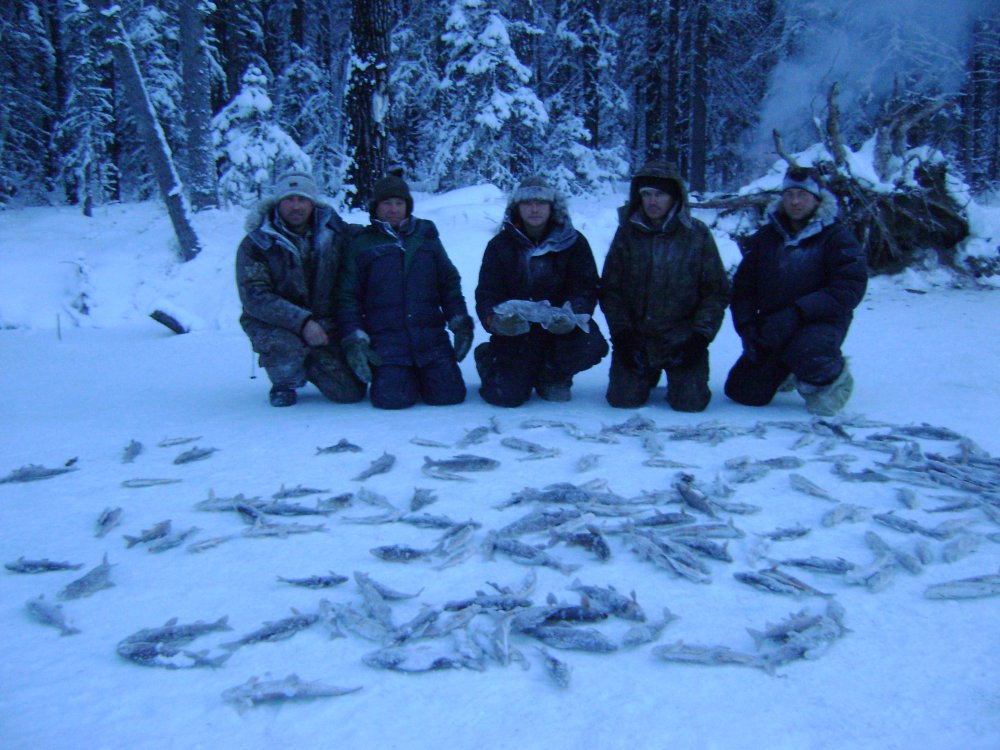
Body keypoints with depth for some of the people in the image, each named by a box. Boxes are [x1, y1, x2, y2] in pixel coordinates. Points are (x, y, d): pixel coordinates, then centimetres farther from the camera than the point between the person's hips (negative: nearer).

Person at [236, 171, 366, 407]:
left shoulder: (333, 232, 0)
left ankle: (307, 365, 25)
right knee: (285, 347, -38)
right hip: (273, 324, -3)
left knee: (351, 393, -8)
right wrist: (302, 322, -28)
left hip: (324, 324, 3)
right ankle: (283, 383, 1)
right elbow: (254, 298, -18)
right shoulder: (256, 244, -9)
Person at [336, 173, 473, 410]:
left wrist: (460, 321, 7)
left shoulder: (426, 235, 13)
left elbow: (449, 281, 16)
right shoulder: (362, 243, 6)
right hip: (386, 342, -2)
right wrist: (354, 339, -5)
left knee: (449, 395, -10)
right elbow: (348, 295, 5)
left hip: (431, 336, 2)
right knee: (393, 399, -18)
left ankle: (422, 373, 23)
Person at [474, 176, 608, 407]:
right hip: (515, 329, -1)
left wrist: (572, 315, -29)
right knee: (507, 395, -16)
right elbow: (486, 294, -5)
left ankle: (553, 376, 5)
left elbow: (585, 288, -7)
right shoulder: (501, 245, -1)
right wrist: (496, 320, -28)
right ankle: (490, 358, 22)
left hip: (561, 326, 1)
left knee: (592, 345, -30)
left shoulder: (573, 242, -1)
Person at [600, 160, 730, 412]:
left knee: (691, 402, -13)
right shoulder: (627, 233, 2)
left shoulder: (697, 234, -1)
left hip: (682, 337, -1)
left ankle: (680, 375, 23)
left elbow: (717, 292, 0)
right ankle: (647, 374, 24)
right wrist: (622, 333, -8)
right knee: (624, 399, -10)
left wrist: (701, 334, -10)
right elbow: (609, 290, 2)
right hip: (635, 338, 1)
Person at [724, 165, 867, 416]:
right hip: (772, 325, 5)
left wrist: (797, 313, -27)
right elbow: (743, 287, 6)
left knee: (806, 352, -39)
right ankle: (782, 369, 29)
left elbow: (850, 287, -17)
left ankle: (832, 376, -3)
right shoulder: (765, 237, 7)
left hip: (821, 322, -5)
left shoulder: (835, 236, -5)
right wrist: (747, 327, -11)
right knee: (743, 392, -2)